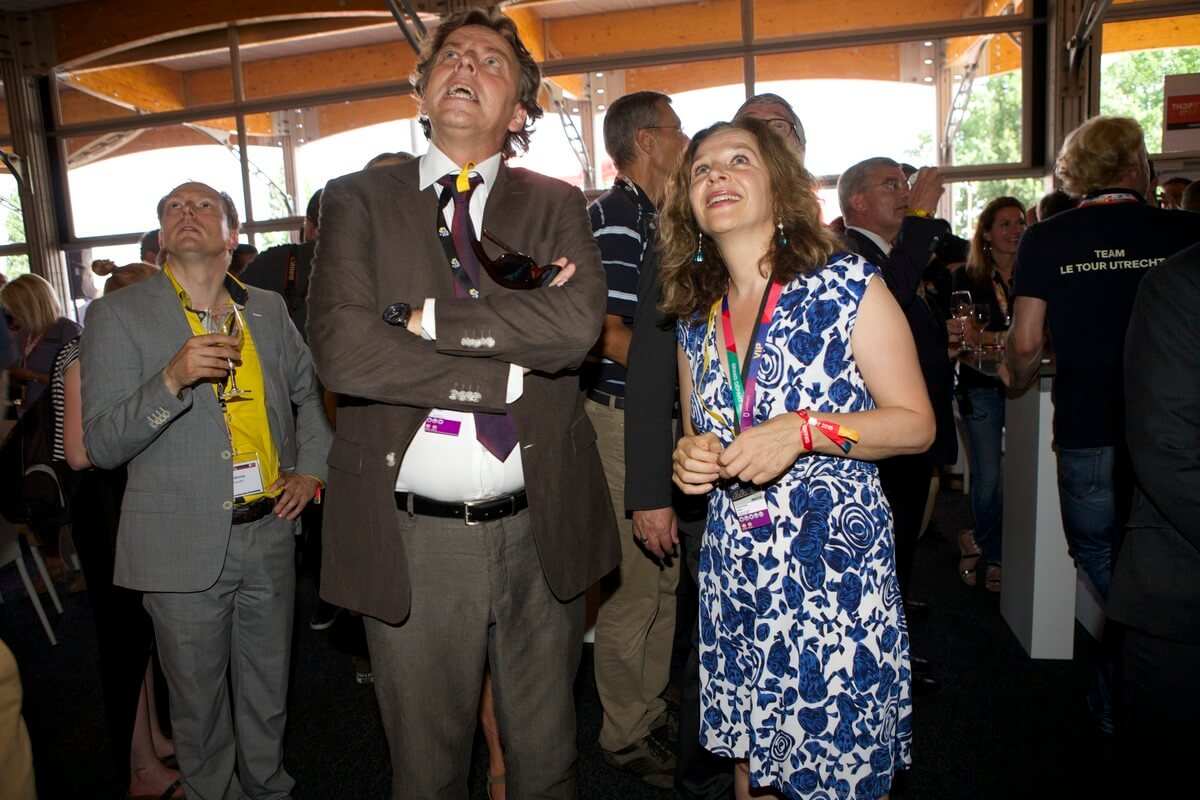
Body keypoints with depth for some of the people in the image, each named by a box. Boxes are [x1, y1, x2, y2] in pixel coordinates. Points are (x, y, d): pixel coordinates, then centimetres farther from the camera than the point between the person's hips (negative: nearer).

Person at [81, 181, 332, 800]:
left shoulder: (268, 309, 7)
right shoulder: (118, 314, -4)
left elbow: (308, 392, 22)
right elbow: (101, 446, -10)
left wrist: (312, 468, 9)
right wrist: (171, 379, -25)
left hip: (269, 534, 3)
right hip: (185, 546, -3)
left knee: (268, 696, 17)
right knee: (199, 703, 13)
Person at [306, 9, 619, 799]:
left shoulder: (556, 205, 5)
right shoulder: (359, 199, 2)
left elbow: (579, 322, -15)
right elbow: (340, 348, -14)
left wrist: (423, 316, -16)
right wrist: (512, 370, -15)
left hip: (541, 531, 1)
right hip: (411, 537, -1)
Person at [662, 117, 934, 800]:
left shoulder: (847, 285, -7)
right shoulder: (697, 316, 7)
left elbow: (917, 423, -7)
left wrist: (804, 429, -21)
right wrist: (690, 455, -5)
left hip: (834, 562, -4)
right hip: (733, 564, 5)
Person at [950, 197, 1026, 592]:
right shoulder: (967, 279, 1)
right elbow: (953, 333, 0)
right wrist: (953, 329, -22)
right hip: (982, 389, -2)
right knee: (987, 477, 0)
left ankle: (977, 543, 23)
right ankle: (995, 556, 22)